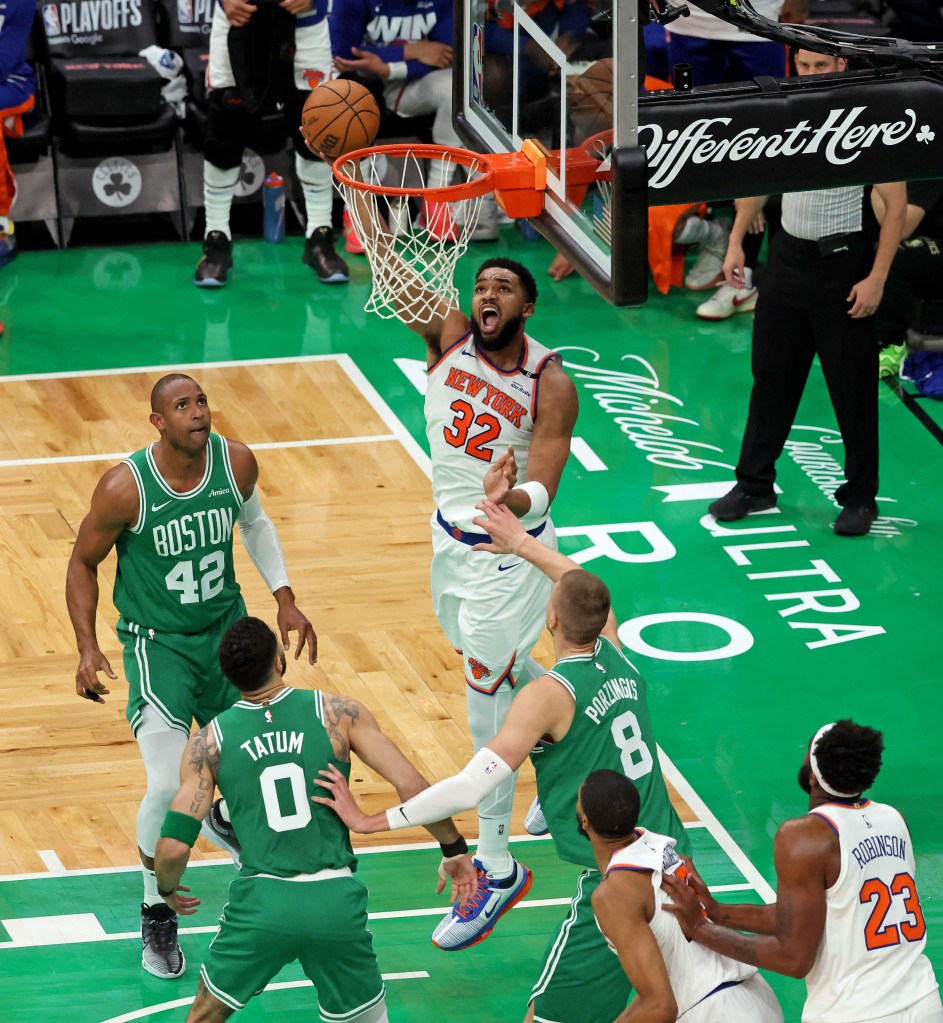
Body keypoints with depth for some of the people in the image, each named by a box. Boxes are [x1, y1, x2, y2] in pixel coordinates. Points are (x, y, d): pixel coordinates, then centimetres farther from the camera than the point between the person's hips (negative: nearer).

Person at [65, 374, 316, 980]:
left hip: (227, 627, 4)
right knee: (170, 788, -16)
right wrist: (88, 649, -16)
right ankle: (157, 918, 6)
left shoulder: (236, 462, -11)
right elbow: (83, 565, -8)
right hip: (157, 640, -4)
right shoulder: (125, 488, -23)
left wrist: (285, 600, 8)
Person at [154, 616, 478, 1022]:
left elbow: (174, 847, 0)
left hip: (263, 902, 0)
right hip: (336, 901, 0)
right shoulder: (337, 713, 1)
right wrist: (454, 848, 12)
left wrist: (167, 889, 22)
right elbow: (412, 787, -3)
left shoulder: (210, 741, 3)